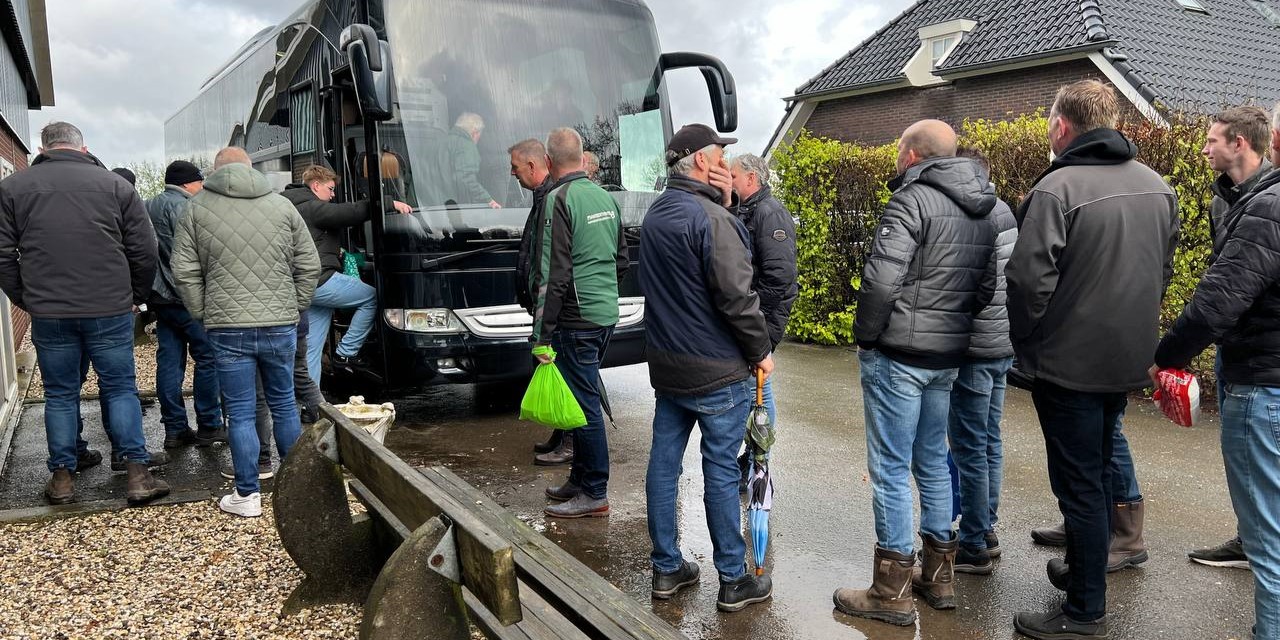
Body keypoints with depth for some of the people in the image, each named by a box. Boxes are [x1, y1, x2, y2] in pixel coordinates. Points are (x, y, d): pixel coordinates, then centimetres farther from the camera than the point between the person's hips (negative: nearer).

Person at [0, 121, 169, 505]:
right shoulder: (115, 185, 1)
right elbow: (144, 250, 0)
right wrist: (137, 296, 12)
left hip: (48, 313, 1)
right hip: (111, 311, -1)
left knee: (60, 394, 13)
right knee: (120, 388, 7)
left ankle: (62, 477, 19)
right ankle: (137, 474, 4)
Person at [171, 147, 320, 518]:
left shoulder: (197, 208, 2)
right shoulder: (282, 206, 6)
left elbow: (184, 272, 1)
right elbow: (309, 266, 7)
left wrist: (202, 314, 10)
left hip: (228, 328, -2)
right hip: (280, 325, 2)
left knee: (241, 414, 4)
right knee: (284, 406, 14)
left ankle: (247, 496, 10)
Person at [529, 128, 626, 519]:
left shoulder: (558, 200, -13)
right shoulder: (606, 197, 12)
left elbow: (552, 276, -18)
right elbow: (622, 259, 19)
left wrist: (541, 336, -16)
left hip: (576, 320, -8)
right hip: (607, 315, 8)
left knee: (584, 403, -2)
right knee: (584, 397, 17)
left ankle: (594, 494, 6)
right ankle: (580, 479, 28)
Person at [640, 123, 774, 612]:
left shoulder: (656, 213, 10)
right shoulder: (711, 218, -18)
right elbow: (736, 296, -20)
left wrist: (722, 204, 3)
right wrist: (761, 351, -7)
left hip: (665, 365, 8)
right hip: (717, 370, -8)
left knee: (664, 462, 11)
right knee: (721, 471, 1)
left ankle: (666, 569, 23)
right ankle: (733, 581, 13)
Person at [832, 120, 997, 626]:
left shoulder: (912, 200, -14)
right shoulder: (982, 212, 13)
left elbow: (881, 280, -22)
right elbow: (987, 287, 15)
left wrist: (865, 336, -9)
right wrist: (954, 329, 18)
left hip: (898, 356, -8)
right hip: (949, 358, 8)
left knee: (891, 469, 0)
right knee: (932, 460, 18)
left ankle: (892, 593, 8)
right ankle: (939, 578, 28)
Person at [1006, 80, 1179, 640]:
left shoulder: (1058, 188, -19)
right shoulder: (1157, 186, 6)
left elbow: (1030, 279, -22)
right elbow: (1164, 271, 14)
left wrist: (1024, 341, -6)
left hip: (1069, 363, -7)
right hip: (1128, 360, 7)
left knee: (1079, 483, 2)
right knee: (1099, 470, 22)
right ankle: (1087, 568, 39)